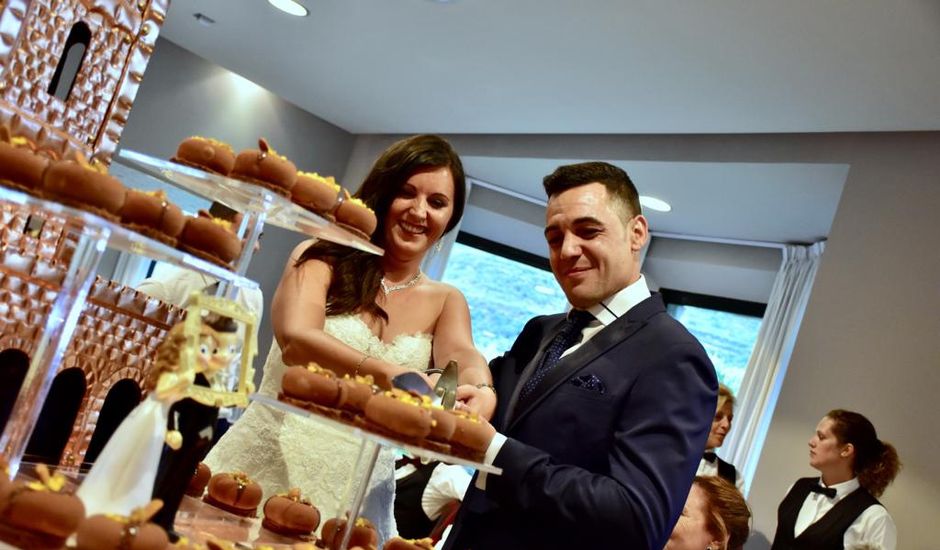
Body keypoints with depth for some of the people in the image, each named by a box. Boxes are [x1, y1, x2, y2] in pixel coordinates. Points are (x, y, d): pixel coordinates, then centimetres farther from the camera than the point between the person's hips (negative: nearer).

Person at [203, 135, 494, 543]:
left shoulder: (446, 303, 8)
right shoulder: (320, 259, -1)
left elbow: (463, 355, -12)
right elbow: (295, 340, -18)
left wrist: (481, 392, -36)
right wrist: (387, 374, -36)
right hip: (263, 469, -2)